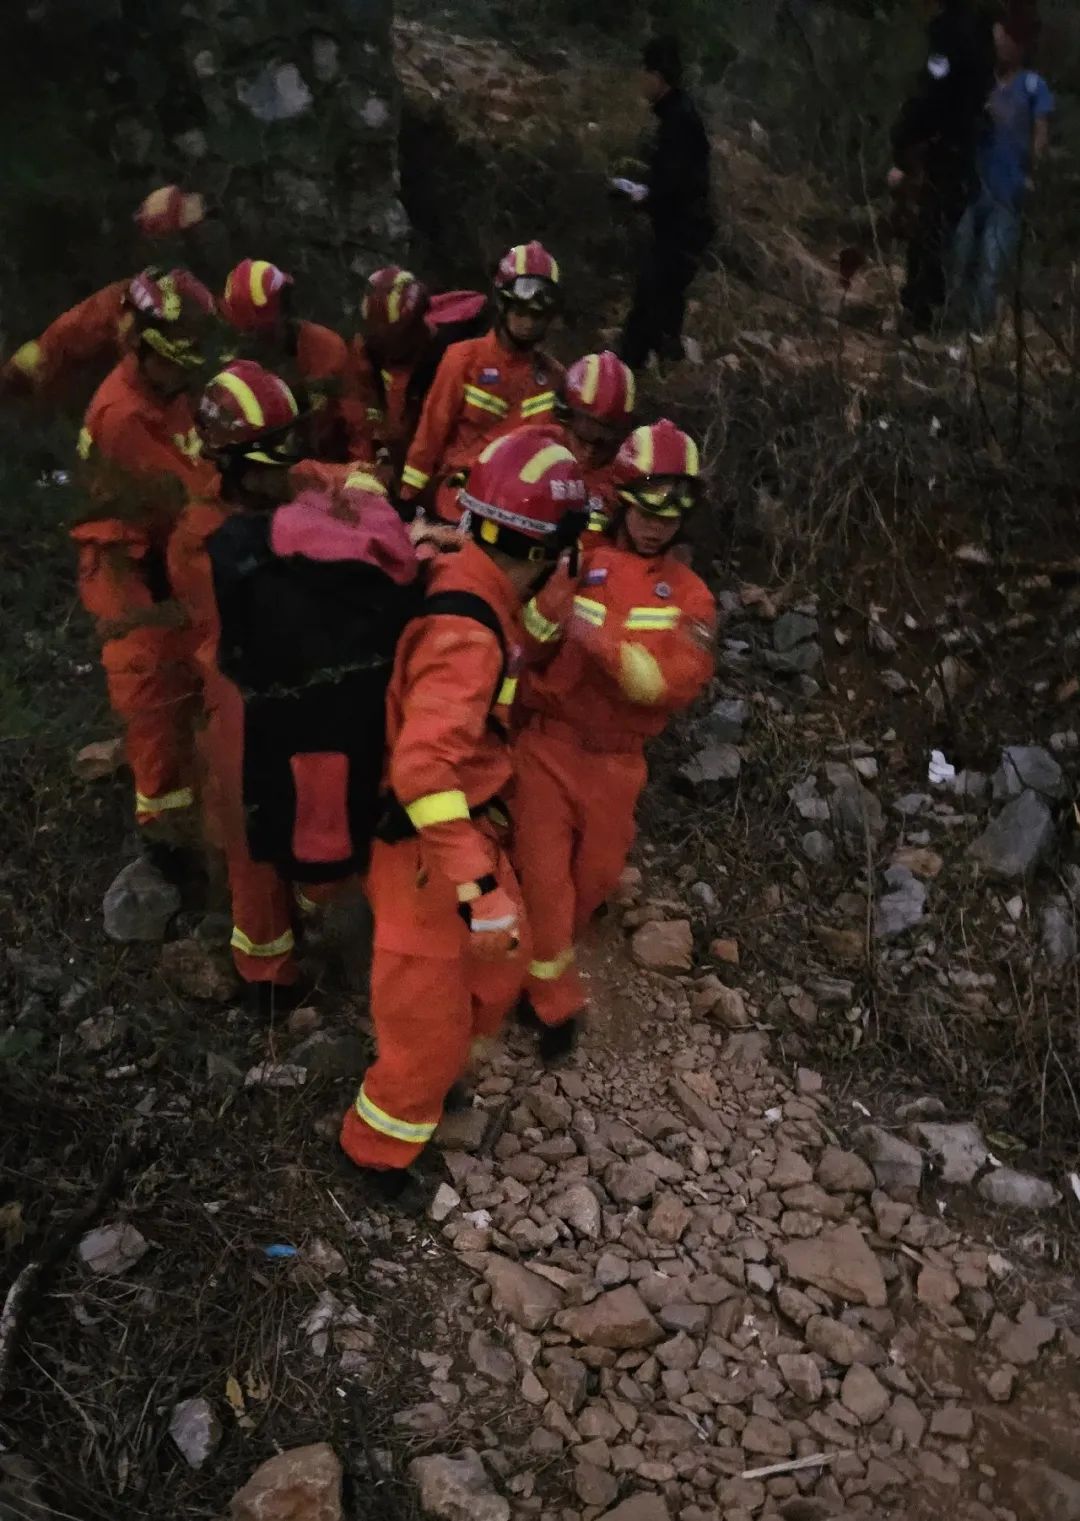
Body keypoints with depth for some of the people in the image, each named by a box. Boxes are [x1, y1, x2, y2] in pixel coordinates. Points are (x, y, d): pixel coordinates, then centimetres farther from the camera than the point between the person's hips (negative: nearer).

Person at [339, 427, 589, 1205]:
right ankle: (375, 1144, 32)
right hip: (425, 847, -9)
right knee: (430, 1015, 7)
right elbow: (424, 769, -41)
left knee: (503, 962, 24)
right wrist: (477, 887, -42)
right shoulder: (466, 634, -31)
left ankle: (430, 1072, 48)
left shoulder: (467, 589, -3)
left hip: (470, 826, 9)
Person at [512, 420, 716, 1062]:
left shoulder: (689, 595, 0)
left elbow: (676, 683, -16)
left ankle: (542, 957, 49)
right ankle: (555, 998, 20)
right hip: (548, 745, -3)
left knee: (598, 873, 19)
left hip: (616, 760, 3)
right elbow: (525, 651, -9)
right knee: (545, 875, -2)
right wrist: (555, 598, -28)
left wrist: (606, 641, -32)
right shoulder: (576, 561, -5)